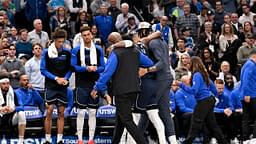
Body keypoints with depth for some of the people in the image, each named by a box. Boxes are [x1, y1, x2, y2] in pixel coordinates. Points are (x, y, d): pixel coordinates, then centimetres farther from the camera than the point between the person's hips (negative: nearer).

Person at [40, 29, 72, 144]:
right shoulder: (47, 52, -3)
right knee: (49, 112, -5)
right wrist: (56, 78, -12)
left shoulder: (66, 52, 4)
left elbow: (70, 68, 10)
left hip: (63, 87, 2)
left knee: (61, 113, 3)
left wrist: (65, 78, -9)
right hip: (51, 86, -2)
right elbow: (43, 70, -3)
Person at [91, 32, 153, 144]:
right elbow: (150, 63, 14)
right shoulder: (135, 52, 9)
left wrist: (97, 88, -10)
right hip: (134, 89, 8)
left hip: (122, 92, -8)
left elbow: (107, 72, -16)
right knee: (120, 119, 19)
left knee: (127, 121, -8)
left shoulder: (115, 54, -11)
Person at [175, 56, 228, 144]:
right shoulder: (203, 74, 13)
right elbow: (212, 86, 21)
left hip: (203, 102, -9)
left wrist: (181, 85, -20)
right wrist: (215, 96, 34)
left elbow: (193, 90, -22)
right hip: (210, 100, 9)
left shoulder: (197, 75, -14)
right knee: (212, 124, 14)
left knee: (195, 123, -10)